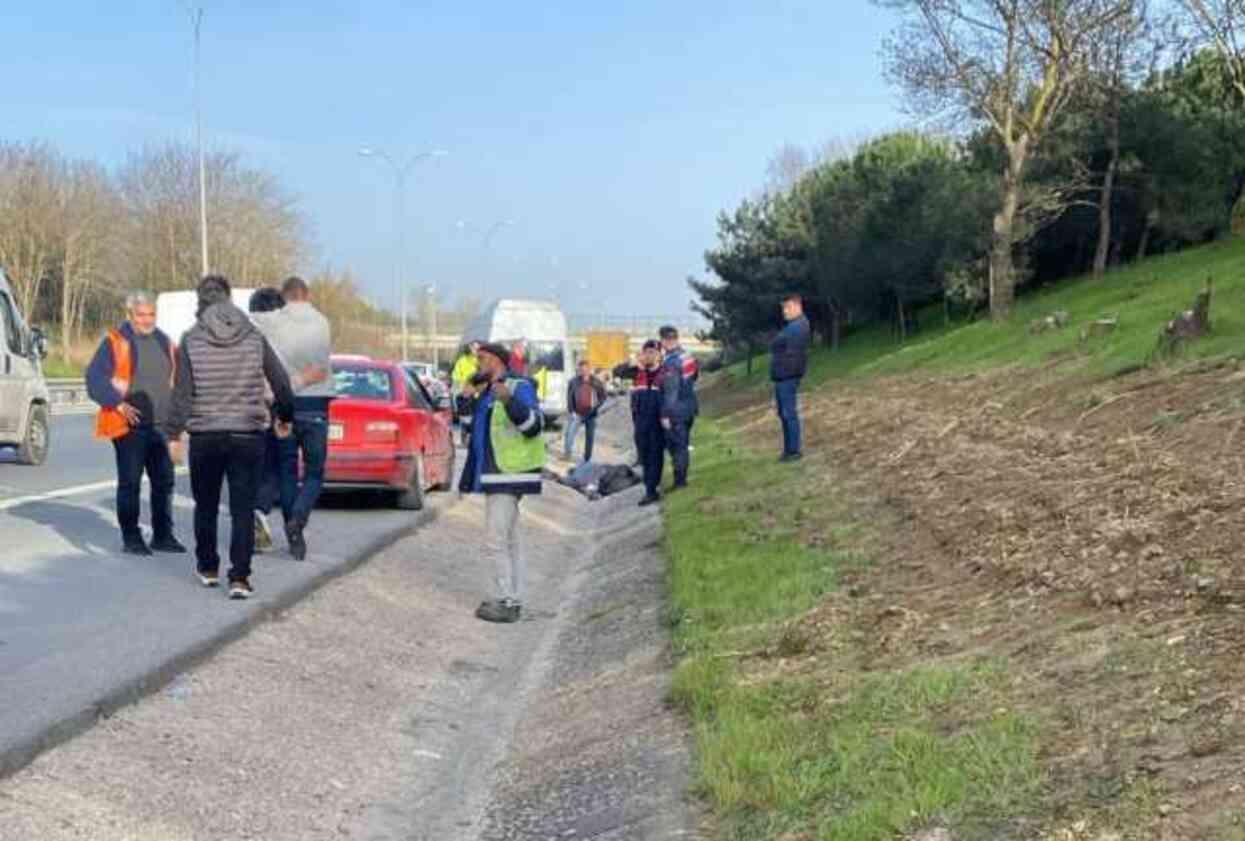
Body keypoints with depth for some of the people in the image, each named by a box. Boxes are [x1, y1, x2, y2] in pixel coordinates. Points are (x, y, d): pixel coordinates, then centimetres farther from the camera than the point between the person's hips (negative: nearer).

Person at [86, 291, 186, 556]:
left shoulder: (163, 342, 14)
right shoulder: (115, 342, -4)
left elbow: (175, 379, 22)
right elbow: (95, 378, -9)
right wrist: (118, 404, -17)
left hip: (161, 425, 6)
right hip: (130, 425, -6)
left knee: (164, 481, 9)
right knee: (130, 482, -1)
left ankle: (163, 535, 20)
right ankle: (131, 538, 6)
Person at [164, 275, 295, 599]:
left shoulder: (191, 340, -5)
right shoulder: (254, 337, 0)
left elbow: (182, 392, -7)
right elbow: (281, 382, 3)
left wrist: (174, 433, 0)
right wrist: (285, 416, 19)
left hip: (205, 436, 0)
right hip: (247, 435, 0)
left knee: (205, 506, 17)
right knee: (243, 509, 2)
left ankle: (207, 568, 29)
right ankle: (239, 578, -5)